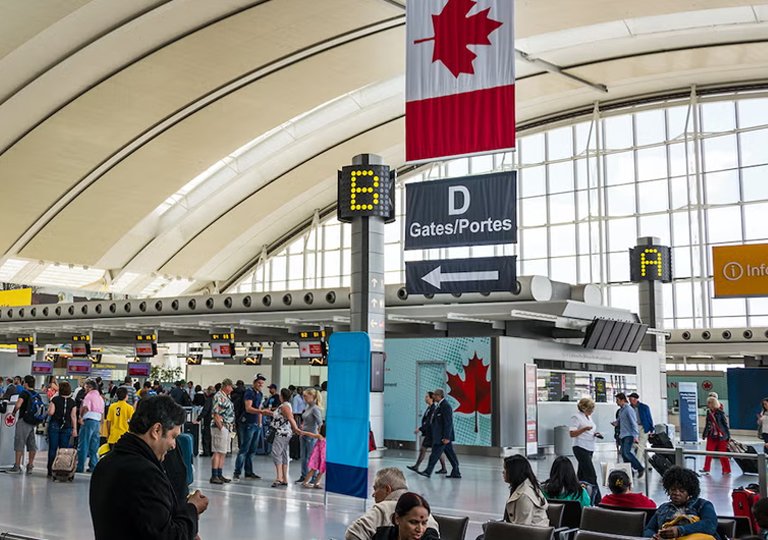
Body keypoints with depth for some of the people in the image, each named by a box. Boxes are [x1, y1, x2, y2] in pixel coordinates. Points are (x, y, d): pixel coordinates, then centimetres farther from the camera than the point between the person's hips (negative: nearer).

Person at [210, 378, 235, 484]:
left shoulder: (226, 397, 17)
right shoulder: (219, 397, -13)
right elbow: (215, 414, -18)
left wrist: (231, 427, 15)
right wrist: (221, 428, -19)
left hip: (227, 428, 10)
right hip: (220, 427, -10)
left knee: (223, 453, 12)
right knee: (218, 452, -8)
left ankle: (220, 475, 17)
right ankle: (214, 476, -5)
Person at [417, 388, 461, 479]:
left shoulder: (446, 406, -17)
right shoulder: (441, 405, 14)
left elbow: (448, 422, -21)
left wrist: (446, 437, -23)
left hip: (443, 436, -10)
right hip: (444, 436, 10)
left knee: (435, 454, -3)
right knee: (450, 454, 11)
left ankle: (428, 472, 4)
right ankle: (456, 473, 15)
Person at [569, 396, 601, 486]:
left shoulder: (589, 417, 16)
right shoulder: (576, 417, -10)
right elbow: (572, 433, -16)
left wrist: (595, 434, 8)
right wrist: (585, 429, -28)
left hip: (589, 449, 9)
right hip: (581, 448, -9)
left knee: (582, 474, 11)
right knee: (591, 475, -14)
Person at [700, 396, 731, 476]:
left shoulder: (720, 413, -12)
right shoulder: (709, 412, 5)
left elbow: (725, 424, -9)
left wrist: (728, 435, -9)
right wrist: (704, 434, 18)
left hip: (721, 436, -6)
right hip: (711, 435, 6)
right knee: (709, 452, 7)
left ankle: (727, 470, 13)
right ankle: (706, 468, 15)